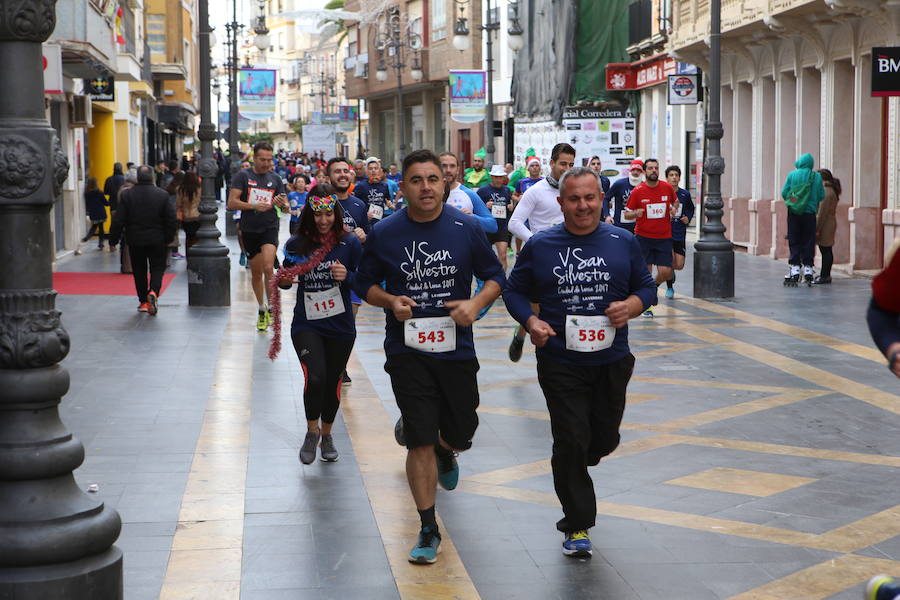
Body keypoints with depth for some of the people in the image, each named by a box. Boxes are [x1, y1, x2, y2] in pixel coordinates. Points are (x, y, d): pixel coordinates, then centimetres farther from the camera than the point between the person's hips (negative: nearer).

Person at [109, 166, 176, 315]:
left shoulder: (127, 195, -6)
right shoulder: (163, 195, -5)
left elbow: (118, 221, -5)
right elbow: (170, 220, -2)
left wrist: (113, 240, 3)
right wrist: (168, 238, 10)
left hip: (135, 241, 1)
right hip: (157, 240, 0)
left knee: (139, 271, 12)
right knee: (157, 268, 8)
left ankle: (143, 301, 14)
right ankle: (153, 292, -18)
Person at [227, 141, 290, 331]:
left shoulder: (275, 178, 6)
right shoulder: (243, 176, -1)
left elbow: (286, 207, 8)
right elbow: (232, 203, -8)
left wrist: (282, 204, -16)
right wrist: (254, 205, -21)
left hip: (270, 228, 0)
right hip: (249, 230, 0)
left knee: (268, 267, -21)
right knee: (256, 272, 10)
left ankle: (272, 307, -11)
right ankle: (262, 310, 26)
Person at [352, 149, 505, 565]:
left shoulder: (466, 228, -3)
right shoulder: (384, 234, -4)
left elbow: (495, 276, 6)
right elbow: (364, 284, 7)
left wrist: (476, 303, -13)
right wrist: (391, 301, -13)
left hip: (456, 347, 2)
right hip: (407, 349, -2)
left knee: (460, 434, 12)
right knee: (421, 443, -6)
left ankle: (443, 450, 52)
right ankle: (428, 529, 6)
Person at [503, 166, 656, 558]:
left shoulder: (623, 243, 4)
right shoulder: (539, 246, 0)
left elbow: (647, 288, 10)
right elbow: (513, 291, 6)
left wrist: (631, 305, -12)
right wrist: (531, 321, -12)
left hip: (611, 362, 2)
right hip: (560, 364, -2)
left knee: (604, 439, 11)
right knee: (571, 441, -5)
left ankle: (571, 470, 46)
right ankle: (578, 525, 8)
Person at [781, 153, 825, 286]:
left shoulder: (792, 175, -3)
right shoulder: (817, 177, -2)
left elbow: (784, 193, -2)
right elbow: (821, 196, 0)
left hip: (794, 212, 0)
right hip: (810, 213, 0)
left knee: (794, 241, 5)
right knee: (808, 241, 6)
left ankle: (795, 267, 0)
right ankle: (807, 267, 5)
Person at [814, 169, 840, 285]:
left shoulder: (826, 192, -16)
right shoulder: (831, 191, 16)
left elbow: (822, 213, -19)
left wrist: (817, 229, -18)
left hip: (825, 226, -10)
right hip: (830, 224, 10)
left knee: (825, 251, -7)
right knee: (826, 251, 13)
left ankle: (824, 276, -5)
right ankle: (825, 275, 19)